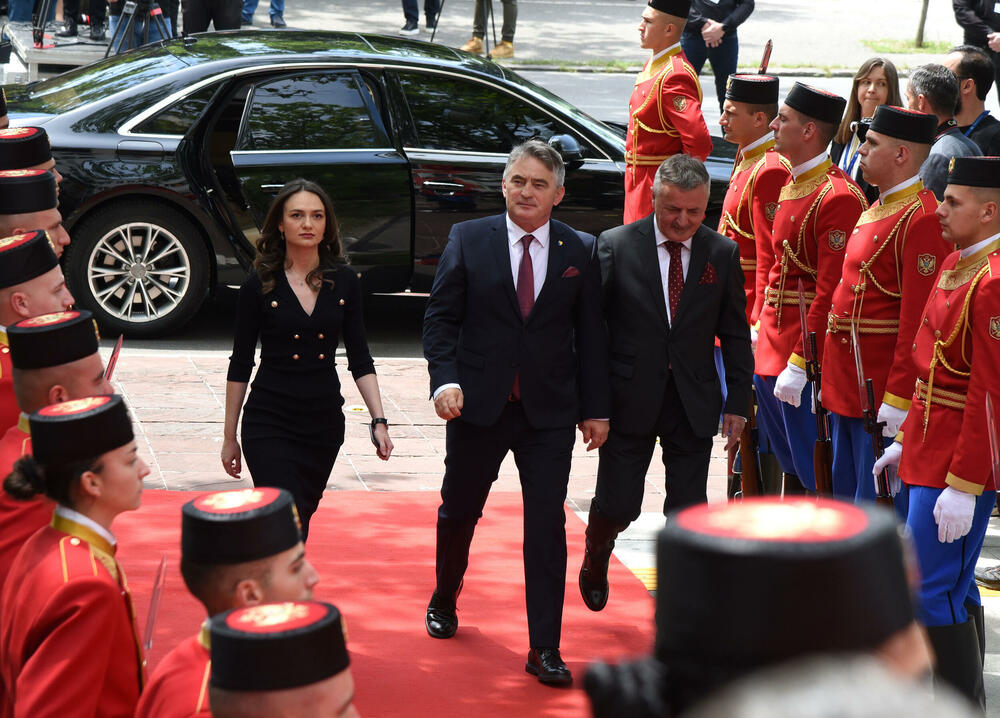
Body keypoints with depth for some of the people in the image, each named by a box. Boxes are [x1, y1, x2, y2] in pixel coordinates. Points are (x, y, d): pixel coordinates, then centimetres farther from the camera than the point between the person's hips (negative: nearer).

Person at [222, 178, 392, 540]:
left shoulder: (344, 281, 3)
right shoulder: (259, 284, -4)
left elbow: (359, 359, 6)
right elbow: (240, 365, 0)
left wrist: (378, 420, -4)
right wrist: (229, 436, 1)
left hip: (325, 422, 4)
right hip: (269, 424, -4)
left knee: (303, 514, 12)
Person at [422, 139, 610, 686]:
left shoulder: (580, 251, 3)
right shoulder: (468, 240, 0)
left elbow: (590, 334, 5)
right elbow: (440, 317, 0)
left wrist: (596, 408, 3)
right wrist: (444, 379, -15)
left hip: (549, 414, 0)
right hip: (478, 406, 0)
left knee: (547, 527, -3)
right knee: (458, 513, 15)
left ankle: (544, 650, 2)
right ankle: (444, 600, 43)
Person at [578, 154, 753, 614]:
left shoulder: (723, 253, 2)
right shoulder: (616, 245, -5)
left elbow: (736, 335, 7)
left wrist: (737, 402, 3)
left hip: (694, 403, 2)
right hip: (630, 399, -2)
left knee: (689, 510, 3)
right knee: (617, 505, 3)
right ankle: (596, 559, 36)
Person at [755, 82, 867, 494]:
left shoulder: (837, 197, -18)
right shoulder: (791, 186, 12)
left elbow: (831, 291, -21)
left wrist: (799, 366, -21)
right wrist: (761, 330, 16)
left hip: (807, 358, -9)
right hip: (772, 351, 9)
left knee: (815, 475, -2)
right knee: (790, 464, 20)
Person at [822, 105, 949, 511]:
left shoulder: (922, 218, -17)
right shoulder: (877, 211, 14)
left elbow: (918, 320, -21)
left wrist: (898, 400, -22)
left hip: (883, 391, -10)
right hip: (846, 384, 10)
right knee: (846, 497, 16)